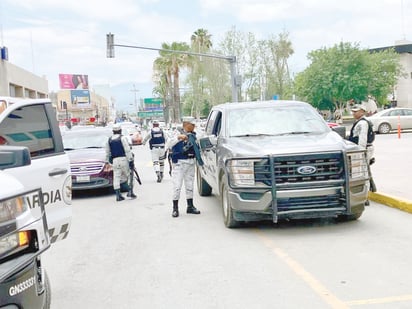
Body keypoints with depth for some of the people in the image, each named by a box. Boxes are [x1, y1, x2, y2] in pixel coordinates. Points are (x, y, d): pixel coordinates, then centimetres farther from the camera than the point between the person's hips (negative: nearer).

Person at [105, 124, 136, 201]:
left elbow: (107, 153, 20)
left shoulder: (109, 140, 13)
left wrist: (107, 161, 32)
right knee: (129, 175, 7)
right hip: (123, 159, -4)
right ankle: (130, 192, -1)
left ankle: (118, 195, -1)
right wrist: (130, 160, -10)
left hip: (115, 160, 4)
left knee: (116, 177, 2)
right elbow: (127, 150, -10)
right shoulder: (122, 138, -3)